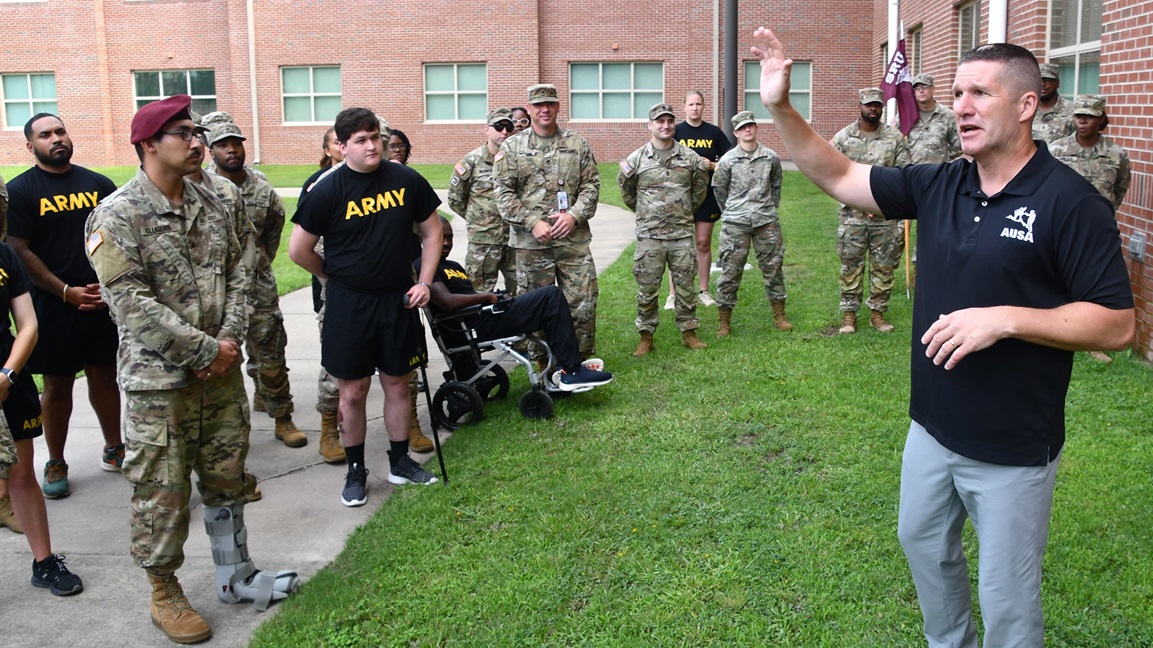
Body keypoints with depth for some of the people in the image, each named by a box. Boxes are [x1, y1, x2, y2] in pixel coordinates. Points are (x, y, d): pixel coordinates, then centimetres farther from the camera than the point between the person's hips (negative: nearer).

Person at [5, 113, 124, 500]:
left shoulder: (98, 184, 6)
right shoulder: (20, 190, -3)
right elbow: (19, 252, -8)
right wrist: (66, 292, -13)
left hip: (103, 302, 3)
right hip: (53, 306, -3)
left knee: (105, 375, 11)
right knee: (57, 384, 6)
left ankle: (113, 450, 26)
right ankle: (56, 464, 19)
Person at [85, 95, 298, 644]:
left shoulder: (212, 206, 7)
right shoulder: (117, 216, -13)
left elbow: (237, 273, 8)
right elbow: (131, 302, -19)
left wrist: (230, 339, -8)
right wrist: (204, 351, -18)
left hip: (220, 371, 6)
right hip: (158, 381, -6)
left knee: (227, 476, 16)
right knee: (162, 492, 4)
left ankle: (234, 576, 33)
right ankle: (165, 595, 23)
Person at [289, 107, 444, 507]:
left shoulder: (406, 181, -2)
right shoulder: (327, 191, -9)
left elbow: (432, 233, 9)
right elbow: (299, 250, -3)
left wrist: (424, 282, 0)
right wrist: (336, 277, 7)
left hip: (398, 300, 2)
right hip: (348, 304, -2)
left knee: (398, 383, 12)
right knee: (353, 391, 6)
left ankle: (400, 462, 28)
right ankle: (356, 471, 21)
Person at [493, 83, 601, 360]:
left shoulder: (578, 144, 7)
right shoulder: (511, 148, 2)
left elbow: (591, 186, 5)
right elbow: (503, 192, -3)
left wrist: (574, 215, -11)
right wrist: (533, 222, -12)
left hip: (574, 239, 1)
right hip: (530, 243, -1)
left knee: (583, 303, 2)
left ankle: (583, 360, 16)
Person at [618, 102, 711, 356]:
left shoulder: (690, 157, 4)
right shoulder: (636, 159, 0)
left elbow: (699, 190, 16)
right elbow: (627, 193, 10)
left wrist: (686, 211, 14)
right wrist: (644, 213, 6)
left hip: (682, 234, 1)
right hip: (649, 235, -1)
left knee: (686, 286, 7)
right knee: (647, 289, 2)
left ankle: (688, 332, 20)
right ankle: (646, 337, 12)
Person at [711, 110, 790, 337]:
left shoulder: (770, 157, 3)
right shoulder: (728, 160, -3)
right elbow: (719, 189, 9)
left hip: (766, 221, 2)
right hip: (735, 224, -2)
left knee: (773, 267, 8)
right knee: (730, 271, 0)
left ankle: (779, 316, 21)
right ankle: (724, 322, 9)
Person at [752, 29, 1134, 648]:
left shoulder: (1069, 202, -17)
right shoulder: (938, 186, 0)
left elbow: (1116, 324, -17)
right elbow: (838, 176, 2)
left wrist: (1004, 318, -27)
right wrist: (779, 108, -10)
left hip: (1012, 449, -6)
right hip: (931, 428, 7)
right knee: (923, 545, 26)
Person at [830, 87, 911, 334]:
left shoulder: (895, 137, 3)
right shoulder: (842, 137, 1)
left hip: (886, 214, 1)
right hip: (853, 214, -1)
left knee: (883, 266, 7)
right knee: (851, 265, 4)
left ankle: (877, 313, 18)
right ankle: (849, 314, 13)